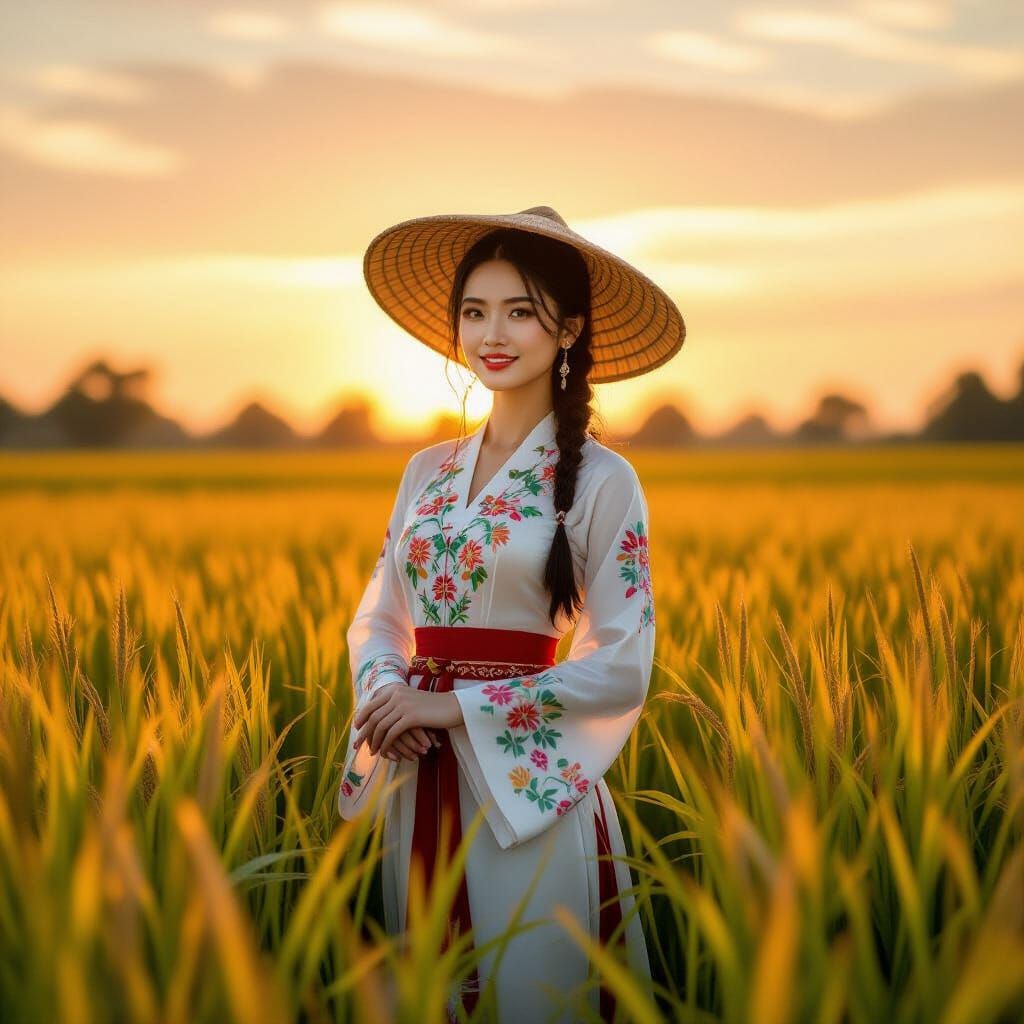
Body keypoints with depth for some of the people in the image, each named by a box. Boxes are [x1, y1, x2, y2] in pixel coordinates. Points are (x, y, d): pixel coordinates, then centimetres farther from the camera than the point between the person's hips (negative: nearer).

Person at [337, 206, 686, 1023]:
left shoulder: (601, 481, -7)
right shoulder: (427, 473, 10)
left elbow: (621, 667, -12)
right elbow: (377, 619, 13)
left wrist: (459, 706, -15)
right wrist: (384, 692, -10)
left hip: (530, 787, -5)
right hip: (419, 786, 5)